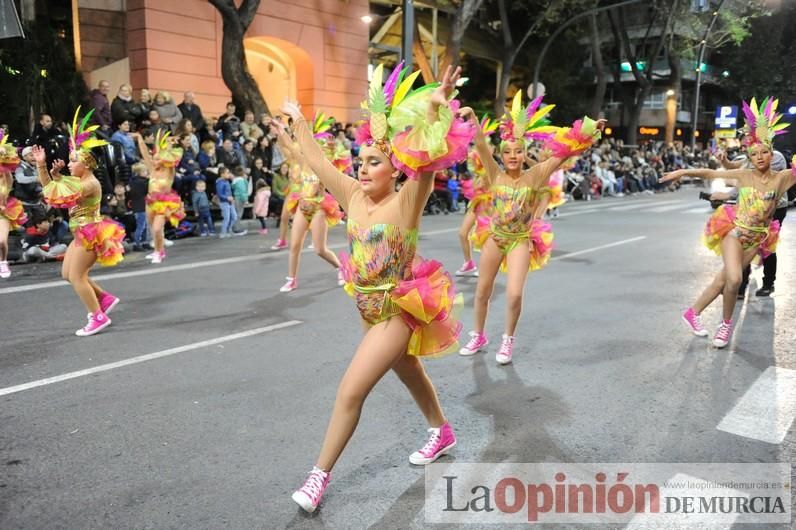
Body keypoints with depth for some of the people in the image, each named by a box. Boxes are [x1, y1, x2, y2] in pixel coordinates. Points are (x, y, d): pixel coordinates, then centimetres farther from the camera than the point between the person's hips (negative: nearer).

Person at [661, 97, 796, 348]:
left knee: (723, 279, 4)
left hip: (757, 238, 2)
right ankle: (726, 322, 4)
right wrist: (683, 171, -5)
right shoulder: (743, 175, -4)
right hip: (735, 231, -2)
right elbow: (711, 173, 0)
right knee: (734, 279, -19)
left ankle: (693, 313, 21)